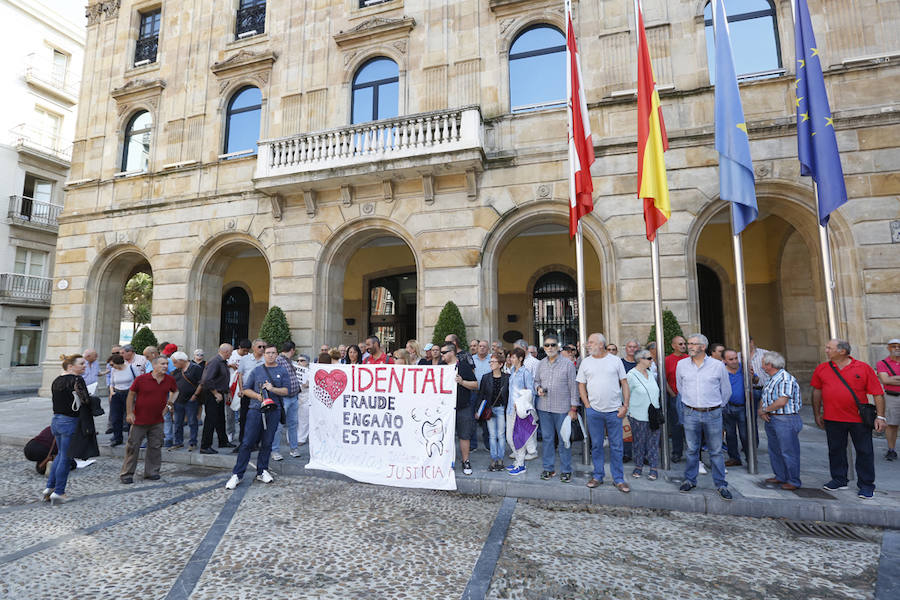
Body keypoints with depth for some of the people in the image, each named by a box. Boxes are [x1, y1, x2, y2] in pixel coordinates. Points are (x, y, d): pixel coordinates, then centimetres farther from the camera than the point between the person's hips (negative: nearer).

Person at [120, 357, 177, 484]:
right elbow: (131, 395, -1)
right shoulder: (141, 379, -11)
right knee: (133, 446, 4)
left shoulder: (170, 380, 0)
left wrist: (169, 404, 6)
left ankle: (152, 472, 22)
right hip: (139, 419, -3)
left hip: (157, 421, 3)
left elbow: (175, 391, 19)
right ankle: (126, 474, 17)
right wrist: (129, 413, -3)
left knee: (155, 447, 9)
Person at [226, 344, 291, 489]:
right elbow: (246, 389, 9)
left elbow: (286, 390, 1)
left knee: (267, 443, 6)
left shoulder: (283, 372, 9)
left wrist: (273, 389, -15)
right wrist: (258, 396, -8)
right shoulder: (256, 371, 11)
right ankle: (237, 474, 5)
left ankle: (262, 472, 19)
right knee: (247, 442, -3)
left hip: (274, 411, 0)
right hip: (255, 410, 0)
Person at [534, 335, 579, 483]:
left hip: (562, 408, -4)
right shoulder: (540, 364, 9)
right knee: (547, 438, 10)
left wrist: (573, 408, -7)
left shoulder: (568, 364, -4)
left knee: (564, 440, 4)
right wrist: (538, 388, -4)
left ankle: (566, 470, 17)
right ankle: (548, 468, 23)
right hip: (544, 408, 4)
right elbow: (536, 380, 20)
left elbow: (573, 387, -4)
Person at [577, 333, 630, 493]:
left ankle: (618, 479, 18)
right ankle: (597, 476, 23)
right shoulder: (586, 362, 5)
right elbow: (581, 385, 7)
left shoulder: (615, 360, 1)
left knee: (616, 446, 6)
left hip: (614, 411, -1)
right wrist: (587, 405, -2)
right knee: (596, 445, 9)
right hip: (593, 410, 1)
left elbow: (624, 383, 3)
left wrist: (625, 406, -4)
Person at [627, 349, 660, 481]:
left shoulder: (650, 373, 9)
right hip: (638, 416, -5)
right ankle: (638, 467, 18)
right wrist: (629, 411, -6)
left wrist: (657, 409, 18)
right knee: (639, 443, 5)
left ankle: (654, 468, 16)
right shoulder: (631, 375, -11)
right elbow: (626, 395, -6)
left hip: (653, 415, 5)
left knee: (653, 442, 8)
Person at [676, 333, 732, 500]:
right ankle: (690, 480, 21)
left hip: (713, 414, -1)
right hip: (690, 413, 1)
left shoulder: (718, 365, -3)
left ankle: (721, 485, 18)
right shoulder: (681, 365, 1)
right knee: (692, 450, 9)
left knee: (716, 451, 7)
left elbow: (726, 391, 9)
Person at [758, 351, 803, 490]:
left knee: (789, 452, 0)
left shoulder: (785, 378, -16)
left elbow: (782, 402, -24)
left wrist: (764, 410, -11)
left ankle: (793, 481, 10)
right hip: (770, 420, 9)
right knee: (774, 451, 16)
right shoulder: (770, 379, 15)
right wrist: (762, 412, -1)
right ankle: (780, 476, 28)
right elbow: (763, 399, 18)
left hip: (785, 420, -9)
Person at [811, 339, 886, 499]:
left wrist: (880, 416, -7)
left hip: (860, 419, -2)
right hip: (832, 419, 2)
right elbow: (817, 392, 11)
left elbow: (878, 393, -2)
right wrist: (817, 414, 12)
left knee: (865, 452, 7)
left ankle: (866, 485, 20)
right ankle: (839, 480, 25)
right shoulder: (821, 369, 3)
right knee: (835, 450, 11)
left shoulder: (864, 368, -4)